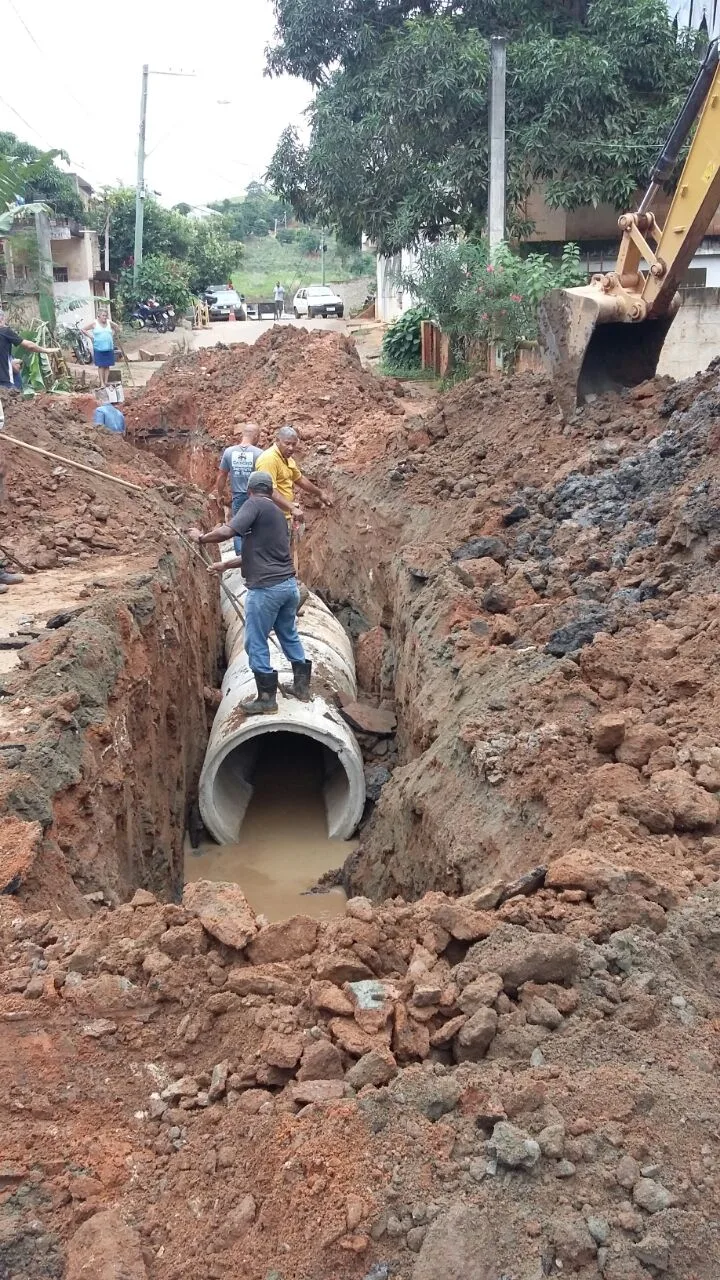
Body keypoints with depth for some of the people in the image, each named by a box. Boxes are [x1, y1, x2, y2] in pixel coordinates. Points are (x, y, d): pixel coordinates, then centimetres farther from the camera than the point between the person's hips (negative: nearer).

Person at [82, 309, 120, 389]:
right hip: (99, 349, -3)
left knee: (107, 365, 5)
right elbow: (83, 329, 0)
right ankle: (102, 383, 0)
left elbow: (118, 329, 17)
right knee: (101, 366, -3)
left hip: (109, 348, 3)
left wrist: (113, 334, 2)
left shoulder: (109, 323, 6)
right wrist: (91, 336, -6)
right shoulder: (94, 323, -3)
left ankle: (106, 382, 12)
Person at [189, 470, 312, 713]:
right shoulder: (277, 513, 20)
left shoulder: (254, 504, -6)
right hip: (289, 584, 8)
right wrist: (226, 565, 32)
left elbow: (227, 531, -19)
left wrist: (201, 537, -1)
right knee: (290, 636, 23)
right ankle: (302, 686, 32)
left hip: (266, 588, -8)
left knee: (256, 643, 4)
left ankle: (267, 698, 11)